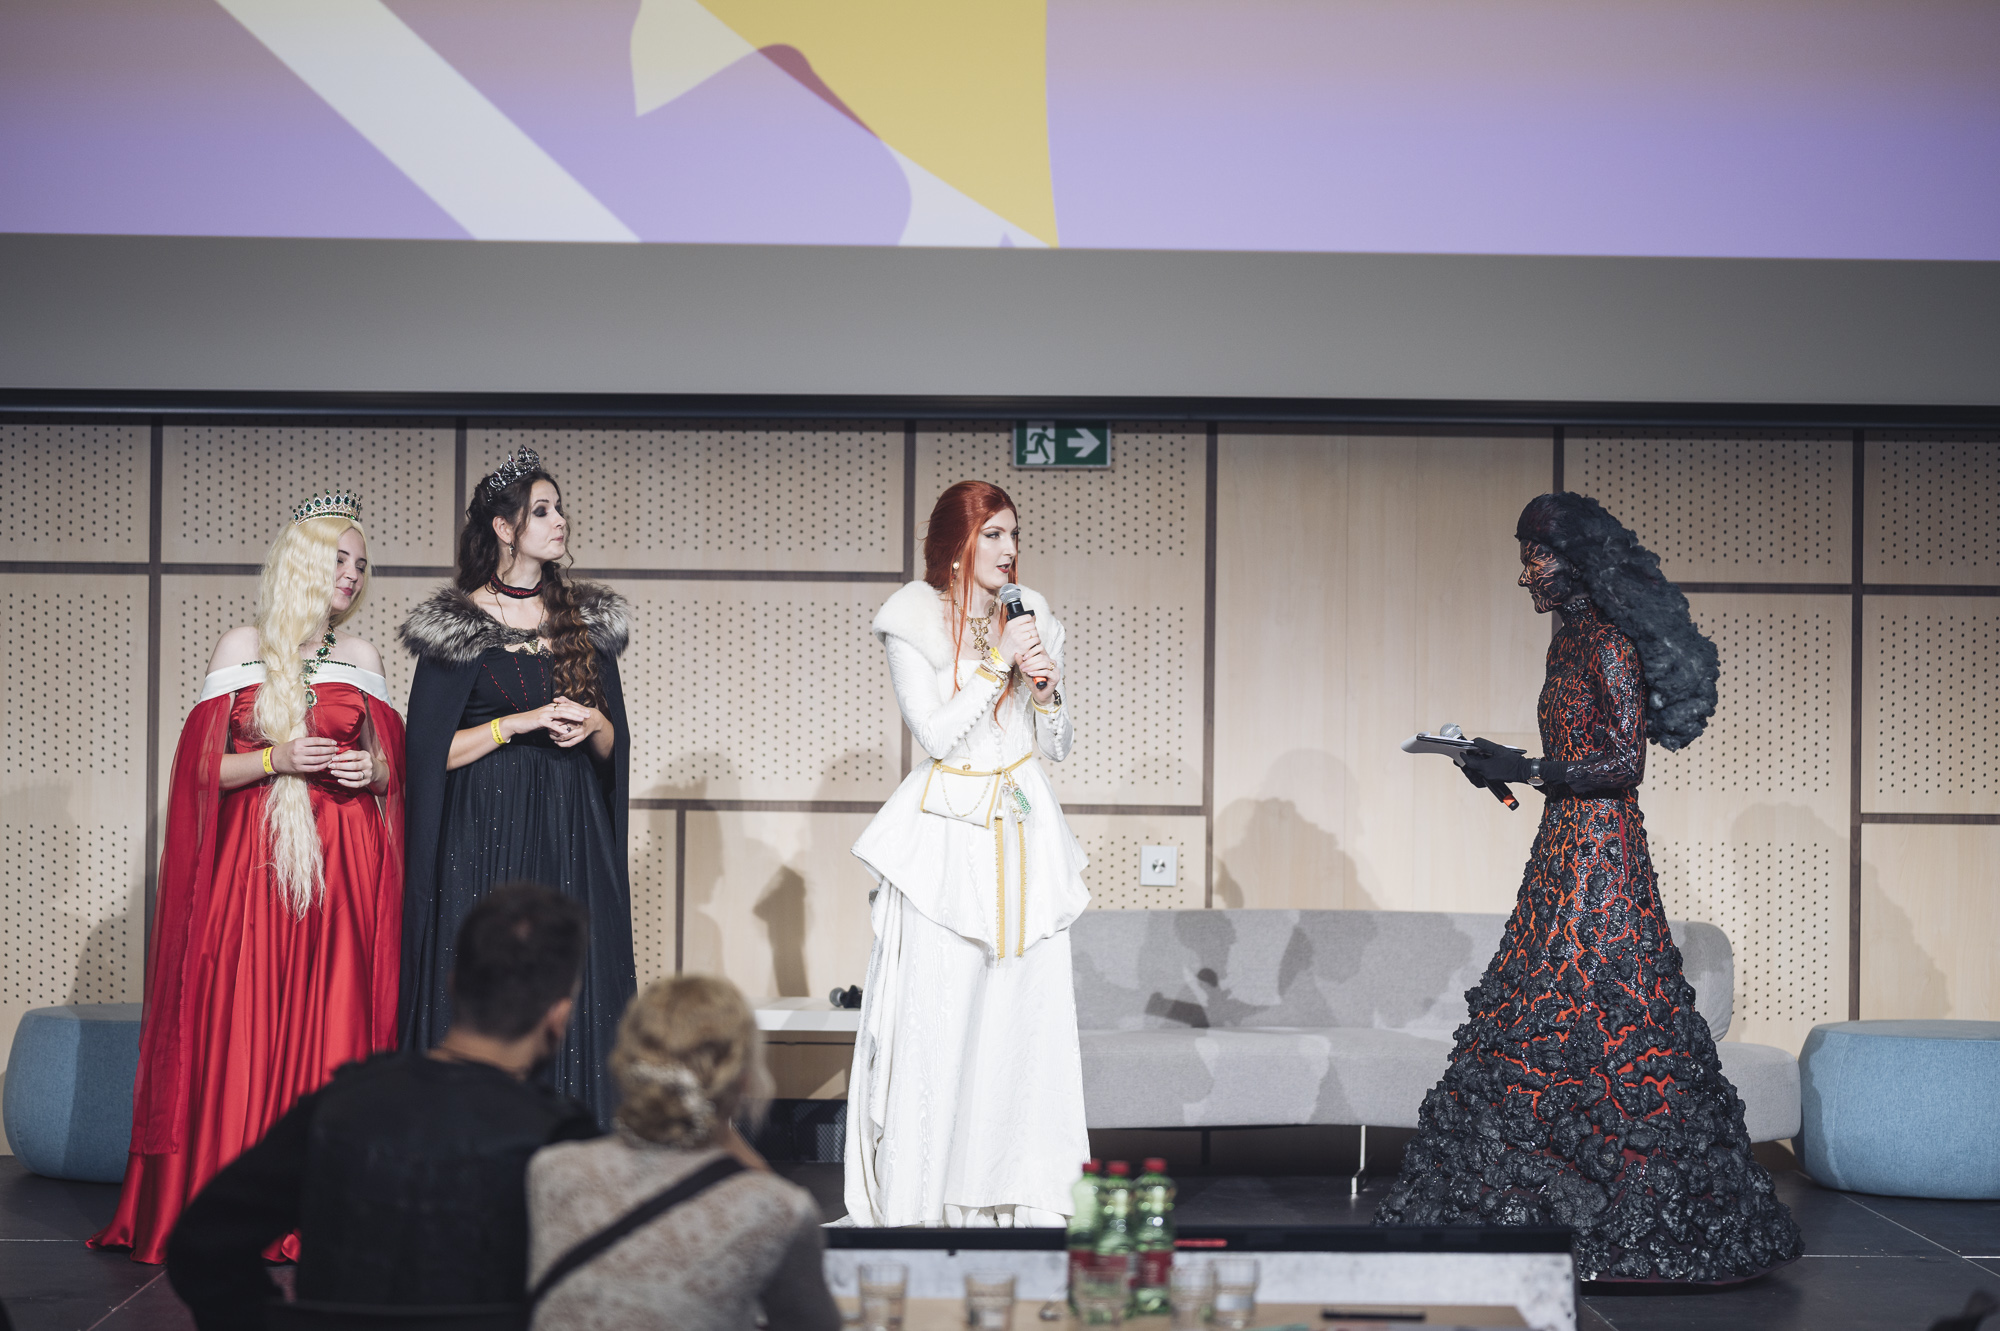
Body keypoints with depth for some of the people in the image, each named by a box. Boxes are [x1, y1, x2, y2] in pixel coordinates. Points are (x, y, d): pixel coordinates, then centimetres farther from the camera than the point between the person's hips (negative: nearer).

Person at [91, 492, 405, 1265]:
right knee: (243, 1029, -7)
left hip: (346, 864, 2)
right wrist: (276, 759, -13)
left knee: (336, 1025, -4)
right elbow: (205, 766, 1)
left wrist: (371, 771, -5)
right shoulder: (241, 650, 5)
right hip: (253, 857, -2)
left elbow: (393, 766, 16)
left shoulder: (361, 659, 13)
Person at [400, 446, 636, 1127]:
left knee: (573, 1006, 0)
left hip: (572, 841, 4)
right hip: (485, 844, -4)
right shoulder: (454, 626, 0)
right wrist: (523, 721, -12)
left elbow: (615, 747, 16)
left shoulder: (587, 620, 12)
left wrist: (593, 725, -6)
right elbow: (431, 751, -5)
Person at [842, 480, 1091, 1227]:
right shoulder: (914, 622, -2)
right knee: (936, 1018, -6)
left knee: (1030, 1015, 0)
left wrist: (1046, 689, -4)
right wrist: (997, 662, -12)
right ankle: (921, 1198, 1)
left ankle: (1025, 1194, 5)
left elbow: (1058, 747, 14)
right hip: (947, 836, -4)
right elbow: (937, 736, -11)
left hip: (1023, 833, 4)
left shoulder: (1032, 618, 10)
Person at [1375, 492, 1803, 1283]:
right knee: (1548, 1029, 8)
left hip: (1598, 854, -10)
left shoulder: (1610, 644, -13)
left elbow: (1626, 761, -18)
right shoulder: (1570, 642, 15)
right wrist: (1505, 767, 13)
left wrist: (1529, 771, -19)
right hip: (1566, 851, 10)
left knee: (1594, 1028, -7)